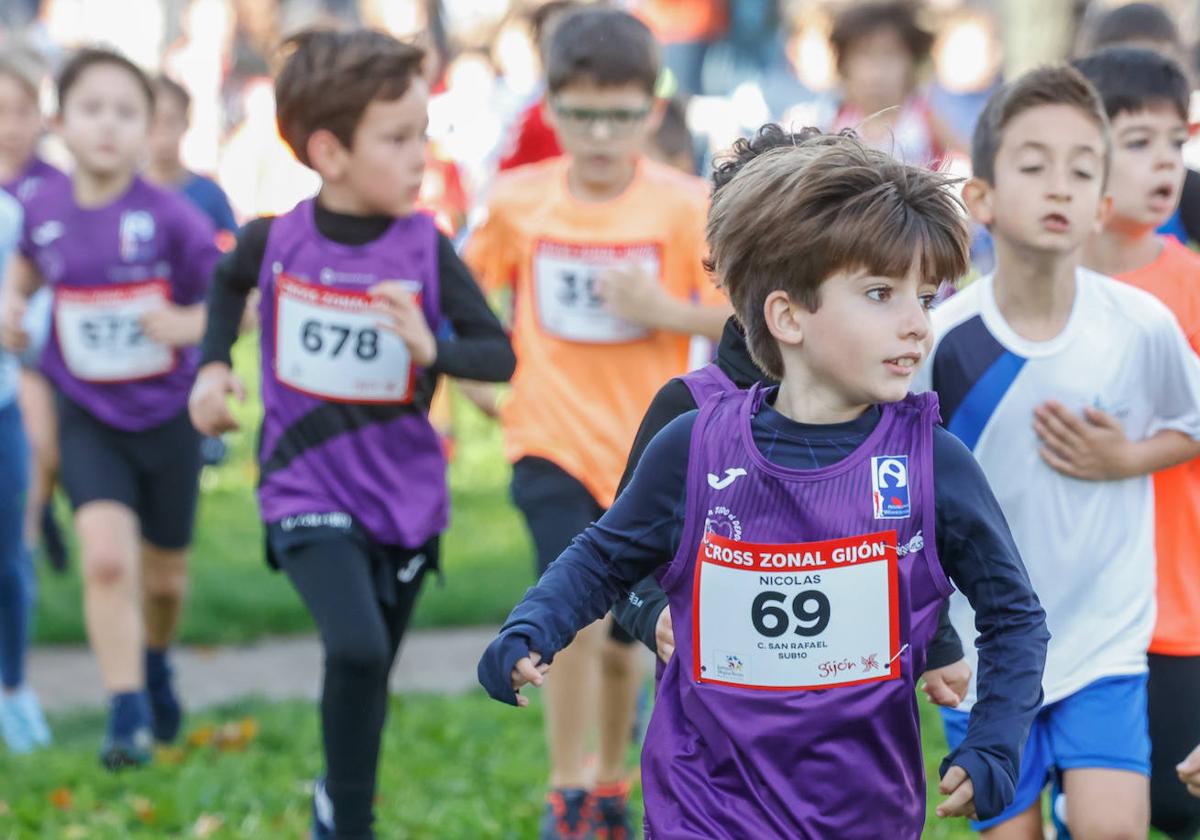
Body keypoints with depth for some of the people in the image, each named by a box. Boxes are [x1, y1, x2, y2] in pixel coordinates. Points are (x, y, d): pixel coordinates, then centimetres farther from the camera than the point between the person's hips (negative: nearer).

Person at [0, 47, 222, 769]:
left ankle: (156, 661, 48)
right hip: (88, 416, 1)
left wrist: (185, 324, -30)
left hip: (167, 415, -1)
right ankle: (128, 716, -12)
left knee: (163, 574, 15)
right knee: (106, 556, -19)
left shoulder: (171, 219, -18)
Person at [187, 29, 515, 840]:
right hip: (308, 492, -2)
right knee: (355, 649, -24)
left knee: (369, 679, 16)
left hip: (406, 497, 2)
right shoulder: (275, 240, -9)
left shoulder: (425, 249, -11)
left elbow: (500, 355, -13)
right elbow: (231, 282, 16)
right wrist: (214, 365, 5)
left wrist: (432, 349, -31)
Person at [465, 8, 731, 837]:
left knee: (620, 640, 15)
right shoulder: (518, 200, -4)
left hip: (648, 451, 1)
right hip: (552, 444, -1)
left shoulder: (684, 206, -10)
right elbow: (469, 285, 13)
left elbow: (741, 318, -10)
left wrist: (663, 310, -25)